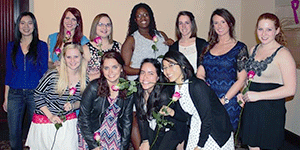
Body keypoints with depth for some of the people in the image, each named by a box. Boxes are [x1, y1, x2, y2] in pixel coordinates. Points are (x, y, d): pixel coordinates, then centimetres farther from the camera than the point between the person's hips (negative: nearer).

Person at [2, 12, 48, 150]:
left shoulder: (41, 46, 1)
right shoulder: (12, 46, 8)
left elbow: (44, 72, 1)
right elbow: (8, 72, 10)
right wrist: (6, 97, 7)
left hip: (35, 93, -2)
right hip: (15, 93, 2)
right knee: (14, 134, 6)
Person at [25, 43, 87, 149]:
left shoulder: (84, 80, -4)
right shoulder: (52, 75, -17)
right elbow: (38, 96, -9)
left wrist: (72, 106, -14)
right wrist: (50, 116, -13)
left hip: (68, 121, 3)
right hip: (44, 122, -2)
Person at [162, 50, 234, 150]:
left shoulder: (197, 86, -25)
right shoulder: (175, 88, -1)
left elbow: (207, 119, -22)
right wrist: (172, 113, -12)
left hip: (217, 133, -6)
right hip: (196, 132, 7)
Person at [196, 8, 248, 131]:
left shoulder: (240, 48, 0)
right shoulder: (209, 47, 12)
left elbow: (241, 80, -6)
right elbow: (199, 75, 9)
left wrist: (223, 100, -14)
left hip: (229, 103, -3)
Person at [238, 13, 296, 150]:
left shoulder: (282, 54, -11)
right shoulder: (253, 50, 10)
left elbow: (290, 89, -17)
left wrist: (258, 95, -21)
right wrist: (242, 93, 5)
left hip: (271, 111, -6)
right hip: (250, 109, 6)